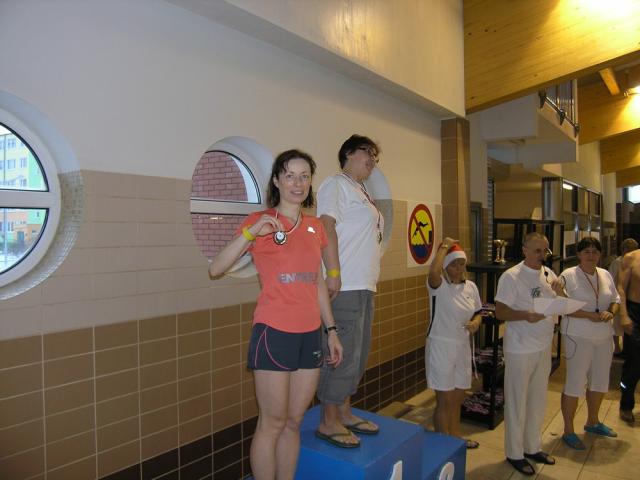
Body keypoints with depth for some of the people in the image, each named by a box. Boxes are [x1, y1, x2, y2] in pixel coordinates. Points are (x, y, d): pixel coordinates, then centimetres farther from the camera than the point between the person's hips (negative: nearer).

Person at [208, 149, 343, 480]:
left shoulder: (315, 227, 10)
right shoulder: (260, 221, -5)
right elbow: (215, 269, -13)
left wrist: (331, 331, 16)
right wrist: (251, 232, -23)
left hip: (310, 335, 5)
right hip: (274, 333, -5)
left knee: (293, 423, 15)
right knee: (272, 424, 6)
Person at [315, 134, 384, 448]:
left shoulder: (362, 192, 23)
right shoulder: (336, 184, -4)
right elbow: (326, 226, -17)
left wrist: (369, 281, 17)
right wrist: (333, 272, -24)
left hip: (364, 287, 10)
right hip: (345, 286, -10)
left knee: (358, 354, 15)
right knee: (343, 354, -5)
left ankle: (344, 413, 28)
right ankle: (328, 422, 9)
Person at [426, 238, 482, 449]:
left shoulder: (471, 287, 4)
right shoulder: (439, 285, -16)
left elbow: (477, 313, 15)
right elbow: (433, 271, -40)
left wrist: (475, 322, -9)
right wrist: (445, 246, -25)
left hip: (462, 347, 7)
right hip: (440, 346, -6)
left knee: (457, 398, 20)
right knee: (445, 400, 4)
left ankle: (455, 438, 39)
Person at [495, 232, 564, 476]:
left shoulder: (549, 274, 5)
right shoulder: (511, 277, -15)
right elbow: (500, 312, -16)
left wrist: (560, 294, -9)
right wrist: (525, 315, -32)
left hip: (544, 347, 7)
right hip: (520, 349, -7)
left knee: (538, 400, 19)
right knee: (517, 402, 6)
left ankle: (532, 447, 38)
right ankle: (514, 453, 23)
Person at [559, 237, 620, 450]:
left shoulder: (605, 275, 8)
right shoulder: (568, 276, -11)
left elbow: (615, 299, 15)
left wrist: (611, 312, -6)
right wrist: (589, 315, -23)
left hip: (604, 337, 7)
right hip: (579, 337, -7)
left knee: (599, 382, 19)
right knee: (574, 384, -1)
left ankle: (592, 422, 40)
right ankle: (568, 431, 13)